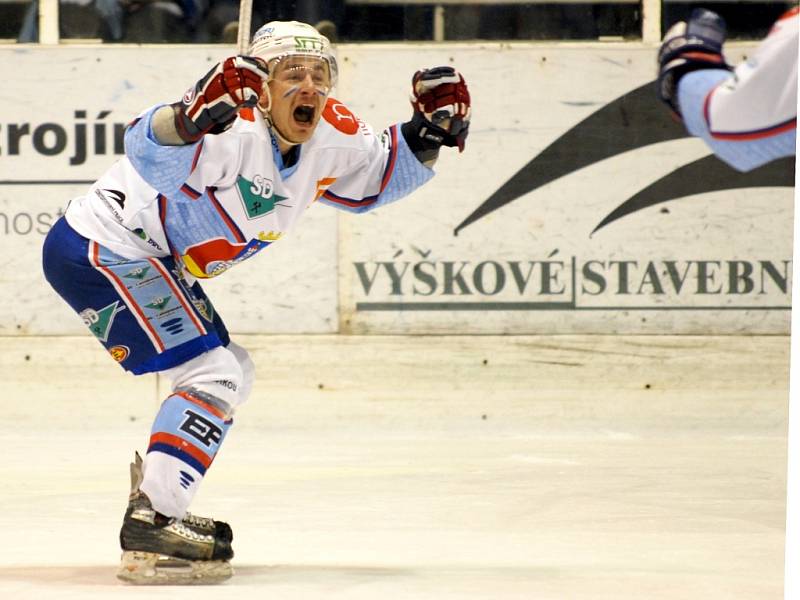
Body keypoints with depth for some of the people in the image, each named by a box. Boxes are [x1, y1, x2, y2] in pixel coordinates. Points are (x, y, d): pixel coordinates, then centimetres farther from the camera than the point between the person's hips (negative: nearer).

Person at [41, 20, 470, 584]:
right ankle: (148, 529, -23)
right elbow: (152, 155, -45)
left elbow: (377, 177, 17)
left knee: (233, 373, 21)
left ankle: (155, 496, 27)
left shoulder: (331, 134, 0)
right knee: (213, 374, -19)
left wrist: (427, 133, 0)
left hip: (152, 261, 10)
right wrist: (190, 120, -65)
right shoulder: (235, 128, -28)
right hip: (100, 249, -10)